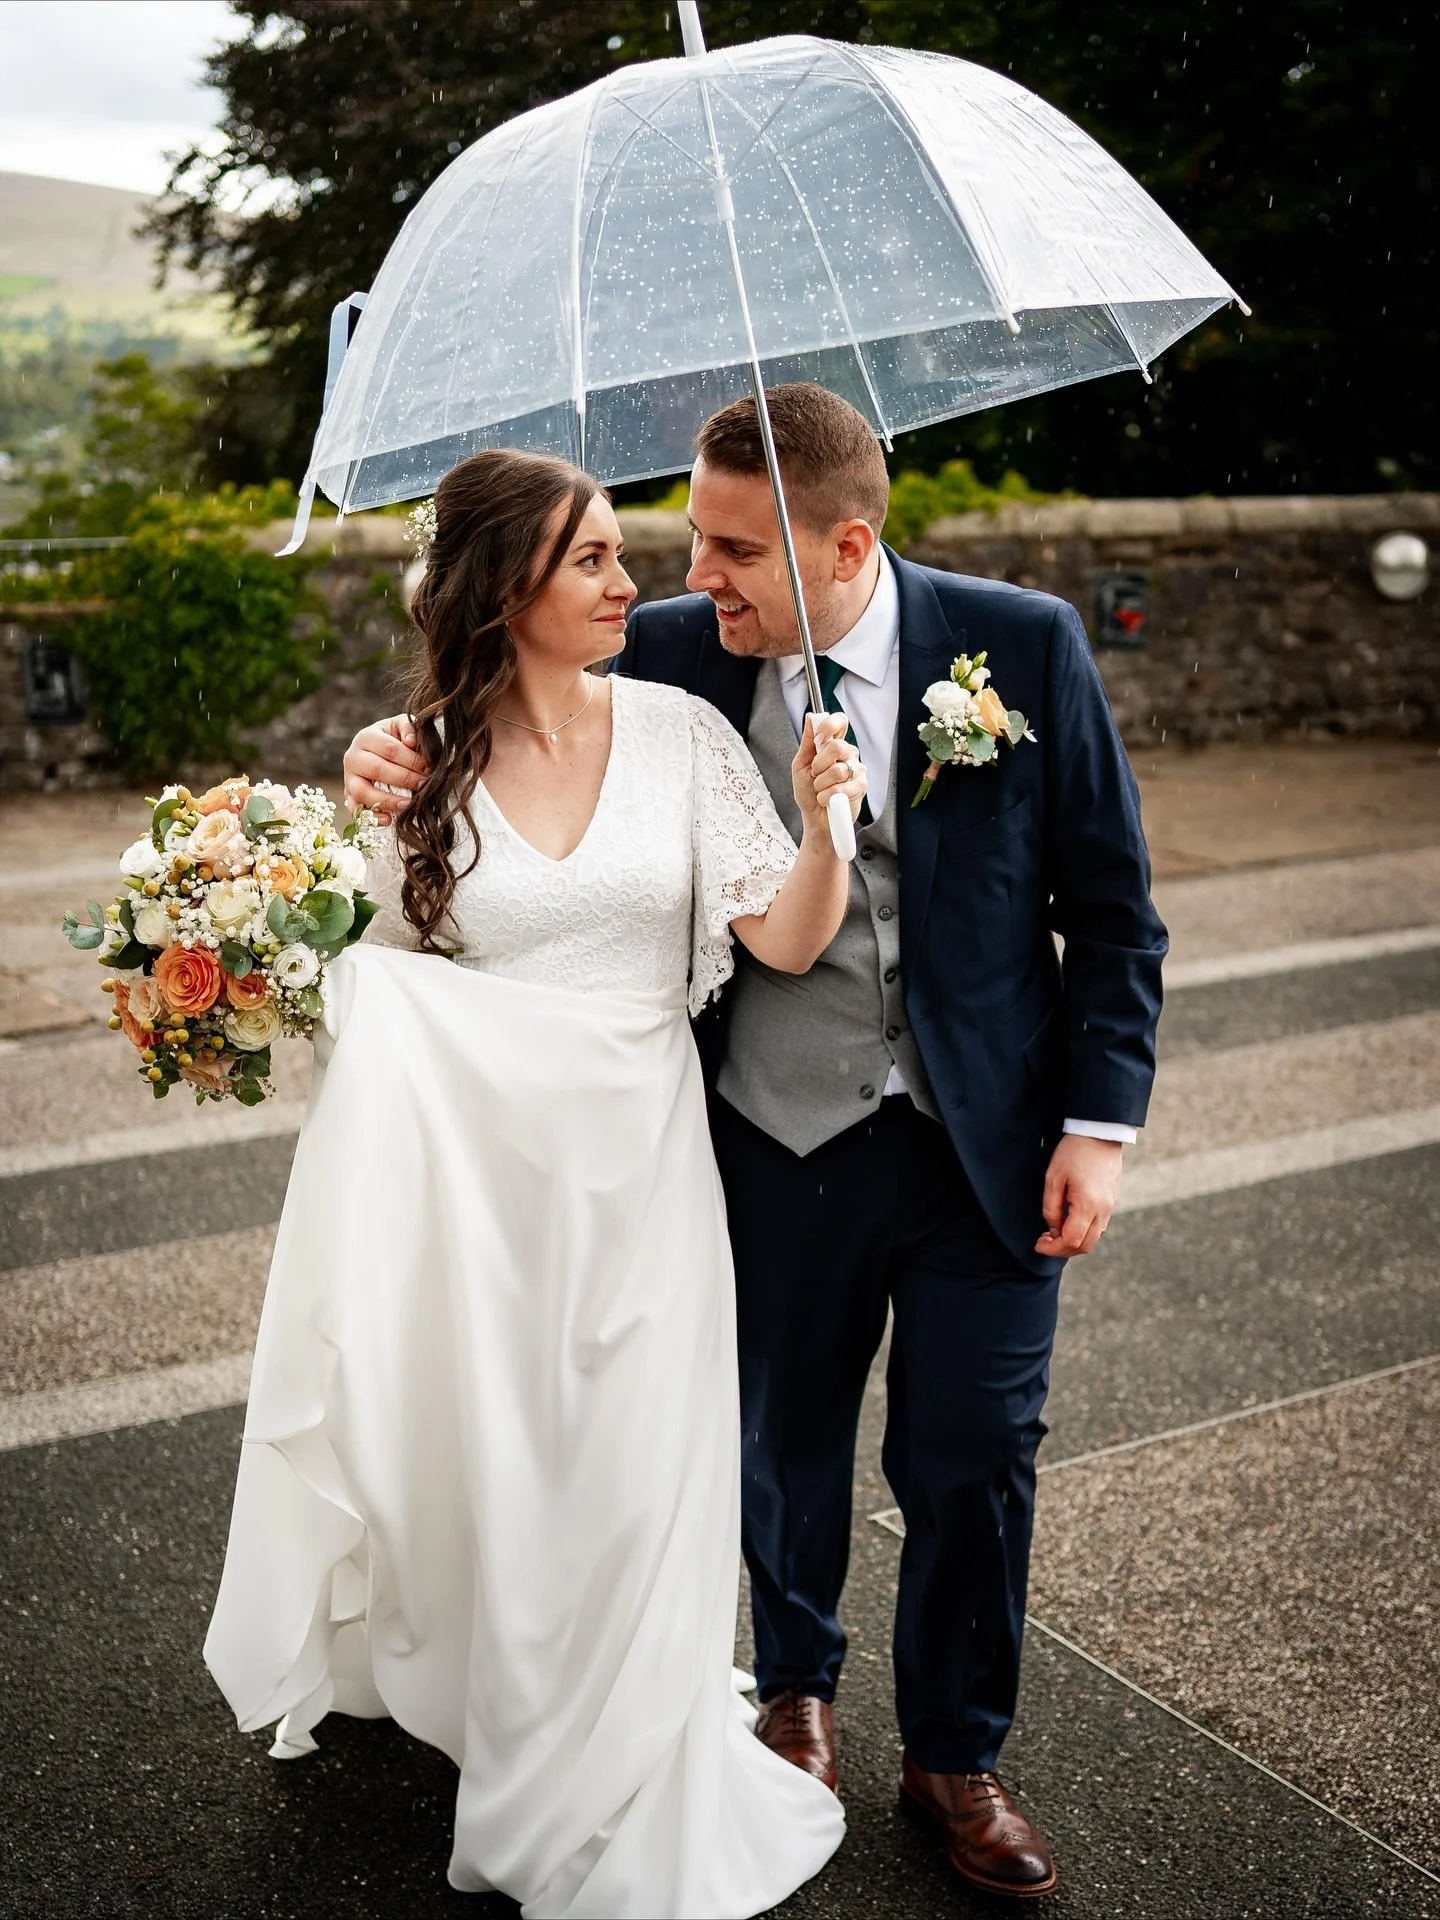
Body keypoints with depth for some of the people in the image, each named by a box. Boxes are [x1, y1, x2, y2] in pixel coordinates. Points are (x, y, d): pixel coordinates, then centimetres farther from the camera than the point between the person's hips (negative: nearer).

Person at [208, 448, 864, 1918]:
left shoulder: (679, 731, -4)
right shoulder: (417, 763, -4)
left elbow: (788, 941, -9)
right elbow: (377, 970, 6)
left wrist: (820, 820, -27)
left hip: (641, 1158, 0)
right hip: (476, 1162, 0)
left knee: (636, 1477, 7)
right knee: (492, 1459, 15)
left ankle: (626, 1798, 33)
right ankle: (511, 1728, 45)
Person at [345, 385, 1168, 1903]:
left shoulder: (1024, 645, -10)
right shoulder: (671, 653, -7)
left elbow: (1109, 905, -4)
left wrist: (1100, 1120, -8)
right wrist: (404, 757, -15)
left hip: (986, 1148, -1)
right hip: (777, 1145, 1)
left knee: (972, 1466, 10)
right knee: (785, 1440, 18)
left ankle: (953, 1759, 36)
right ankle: (795, 1690, 48)